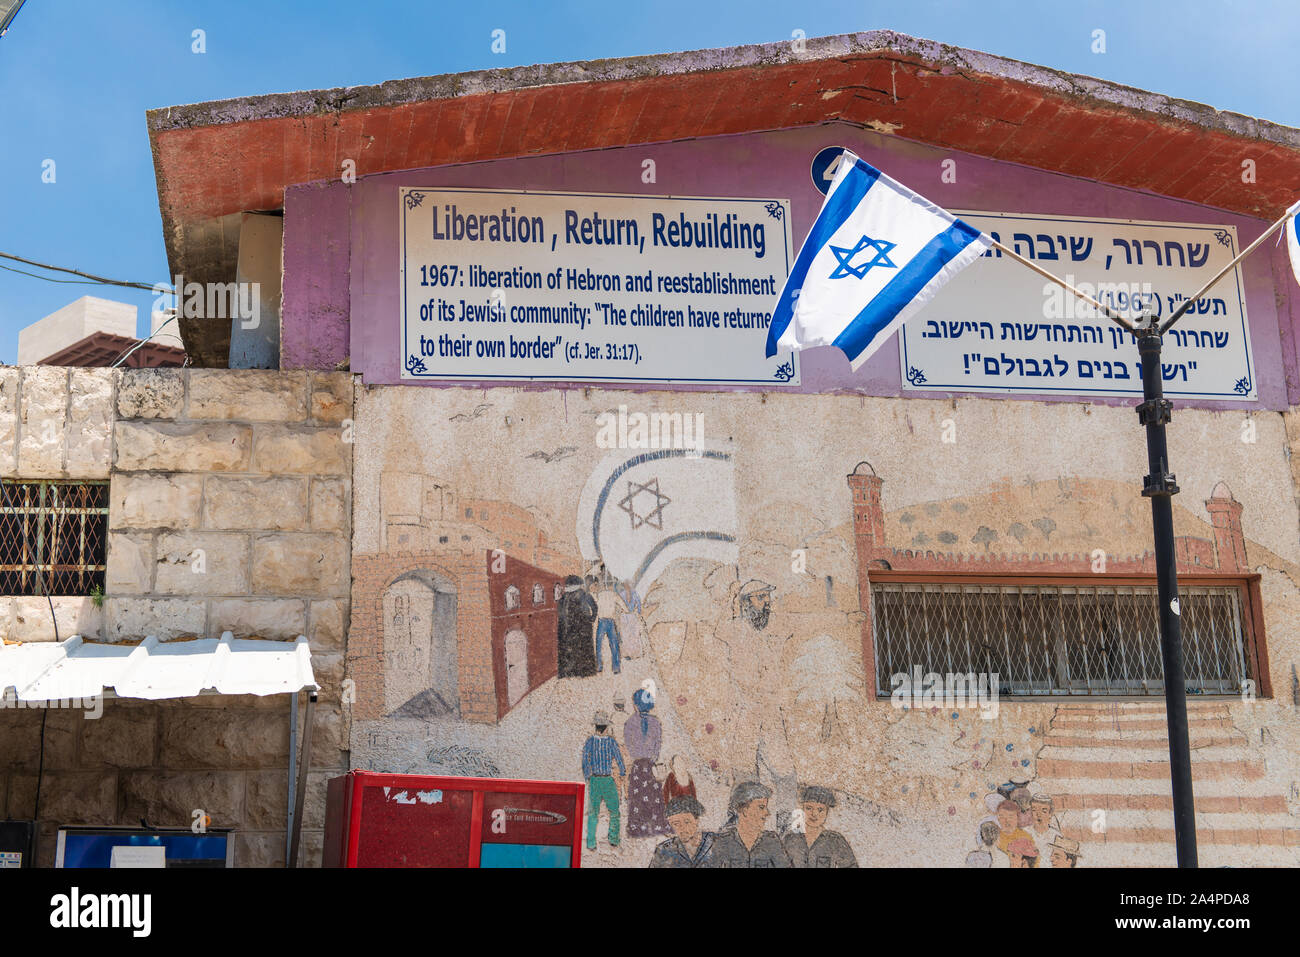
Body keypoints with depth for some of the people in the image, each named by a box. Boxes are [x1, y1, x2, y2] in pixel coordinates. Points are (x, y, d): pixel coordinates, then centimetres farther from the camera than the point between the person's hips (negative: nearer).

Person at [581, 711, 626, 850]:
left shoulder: (589, 741, -2)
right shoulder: (612, 742, -6)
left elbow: (585, 762, -2)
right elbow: (620, 762, -3)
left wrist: (588, 779, 8)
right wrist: (620, 779, 10)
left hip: (594, 780, 2)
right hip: (608, 780, -2)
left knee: (592, 813, 8)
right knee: (614, 811, 14)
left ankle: (591, 843, 5)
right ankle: (613, 839, 11)